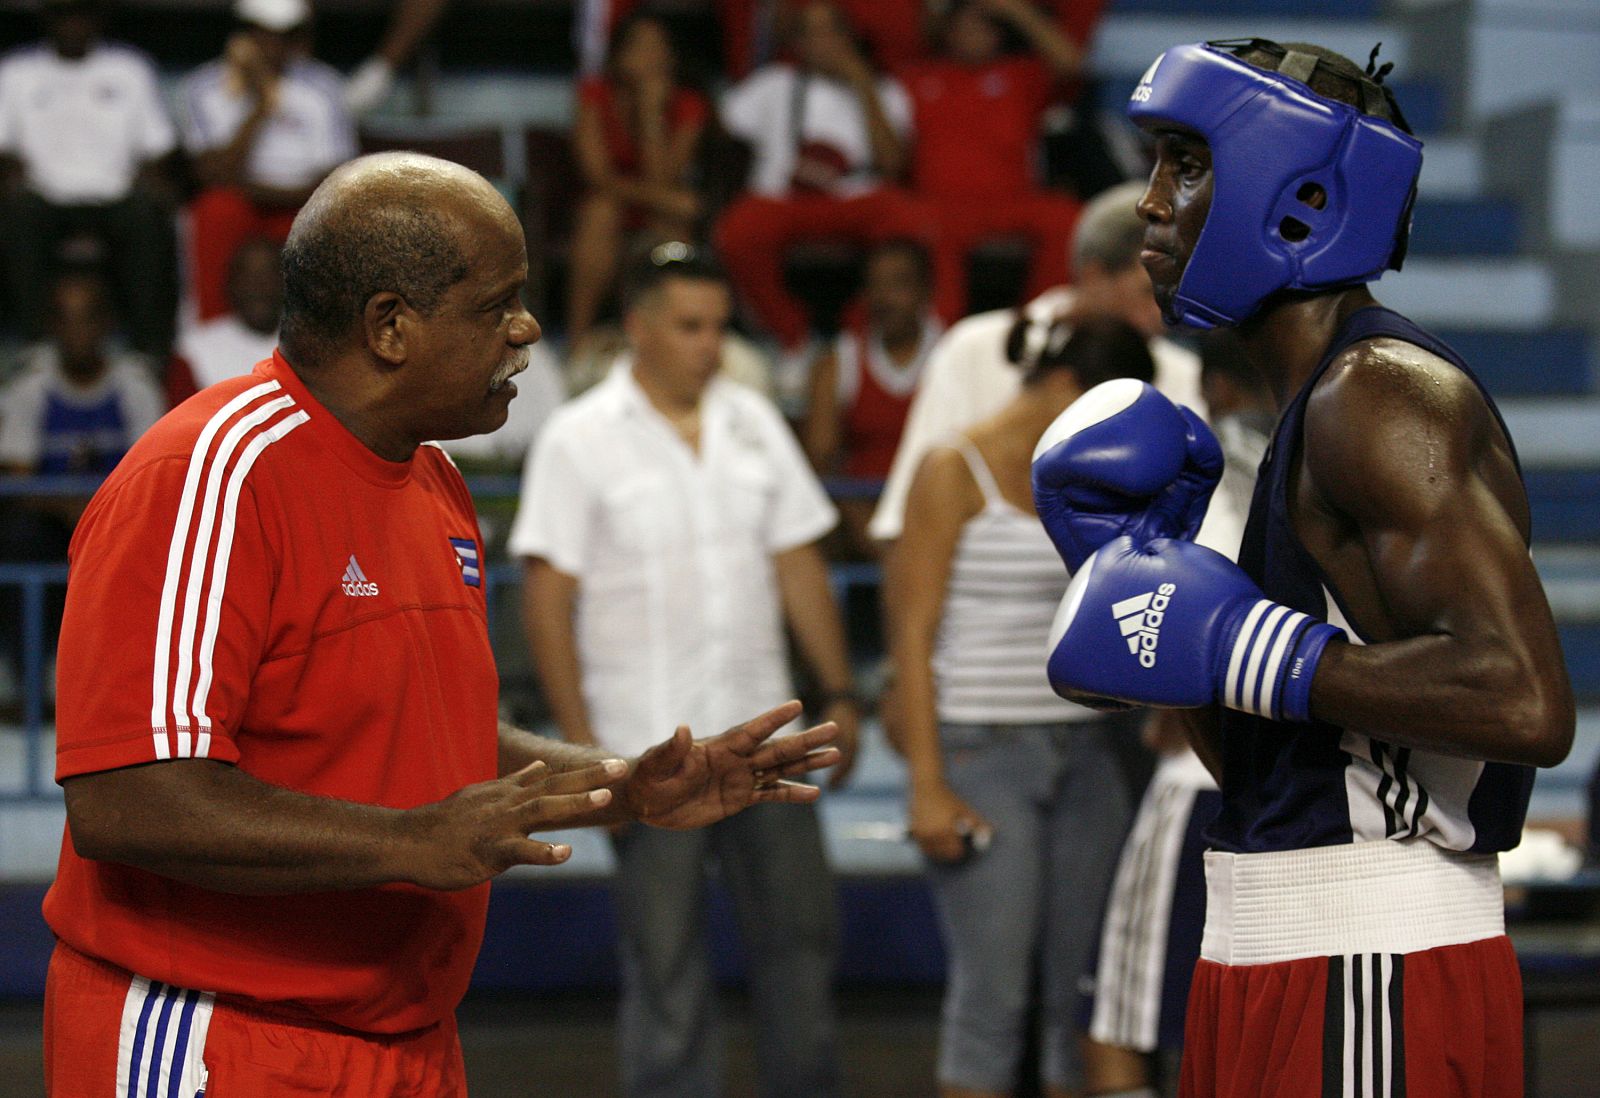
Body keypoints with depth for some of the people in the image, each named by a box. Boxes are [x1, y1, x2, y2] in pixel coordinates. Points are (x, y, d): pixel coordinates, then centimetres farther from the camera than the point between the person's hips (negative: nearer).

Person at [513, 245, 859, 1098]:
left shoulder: (753, 424, 10)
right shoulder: (579, 439, -4)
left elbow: (799, 565, 13)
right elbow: (547, 596, -6)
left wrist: (837, 695, 8)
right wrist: (579, 738, -12)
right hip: (647, 750, -4)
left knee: (800, 931, 6)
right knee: (664, 959, 1)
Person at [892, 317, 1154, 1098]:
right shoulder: (956, 471, -5)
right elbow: (912, 635, -8)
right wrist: (928, 785, -13)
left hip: (1085, 750, 6)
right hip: (983, 750, -6)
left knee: (1080, 982, 5)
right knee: (992, 988, -6)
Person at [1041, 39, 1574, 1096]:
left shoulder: (1380, 394, -14)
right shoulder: (1315, 409, 16)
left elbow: (1526, 701, -27)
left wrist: (1237, 643, -21)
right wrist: (1139, 564, 10)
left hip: (1374, 989, -9)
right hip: (1283, 966, 9)